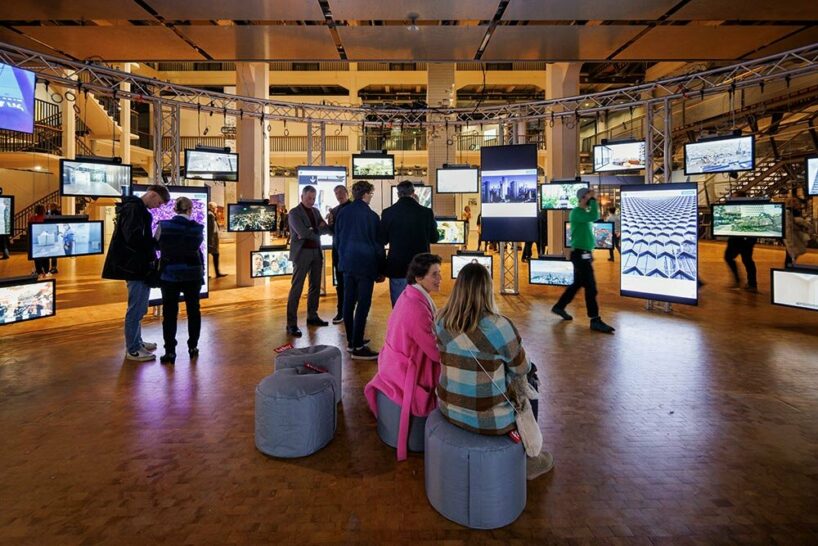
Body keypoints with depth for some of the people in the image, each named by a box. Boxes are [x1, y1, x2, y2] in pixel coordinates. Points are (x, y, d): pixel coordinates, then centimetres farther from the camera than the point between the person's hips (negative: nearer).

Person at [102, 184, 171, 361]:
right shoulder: (134, 208, -15)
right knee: (136, 308, -3)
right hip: (136, 266, -11)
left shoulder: (138, 208, 18)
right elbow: (134, 238, -25)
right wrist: (157, 242, -13)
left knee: (138, 307, 19)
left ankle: (136, 342, 31)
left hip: (138, 265, 11)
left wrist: (154, 242, 1)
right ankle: (132, 350, 6)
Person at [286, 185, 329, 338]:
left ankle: (312, 316, 26)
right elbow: (303, 232, -20)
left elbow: (325, 228, 4)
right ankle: (291, 324, -5)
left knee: (315, 286, 13)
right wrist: (317, 230, -4)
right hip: (302, 253, -7)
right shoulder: (294, 213, -6)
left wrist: (311, 231, -10)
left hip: (317, 252, 7)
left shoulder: (315, 211, 15)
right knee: (296, 288, -7)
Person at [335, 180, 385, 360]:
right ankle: (357, 347, -3)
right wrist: (381, 271, 2)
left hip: (347, 263, 6)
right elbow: (378, 244, -6)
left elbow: (337, 238, 13)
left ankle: (351, 340, 23)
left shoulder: (342, 213, 6)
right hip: (366, 265, -6)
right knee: (363, 304, -4)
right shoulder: (371, 216, -10)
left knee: (349, 302, 12)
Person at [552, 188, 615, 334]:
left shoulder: (584, 212, 15)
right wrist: (593, 200, -18)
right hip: (580, 254, -10)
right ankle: (595, 320, -4)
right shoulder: (576, 212, -14)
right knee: (590, 286, -8)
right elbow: (595, 217, -30)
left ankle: (559, 307, 28)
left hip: (584, 254, 10)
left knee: (577, 284, 17)